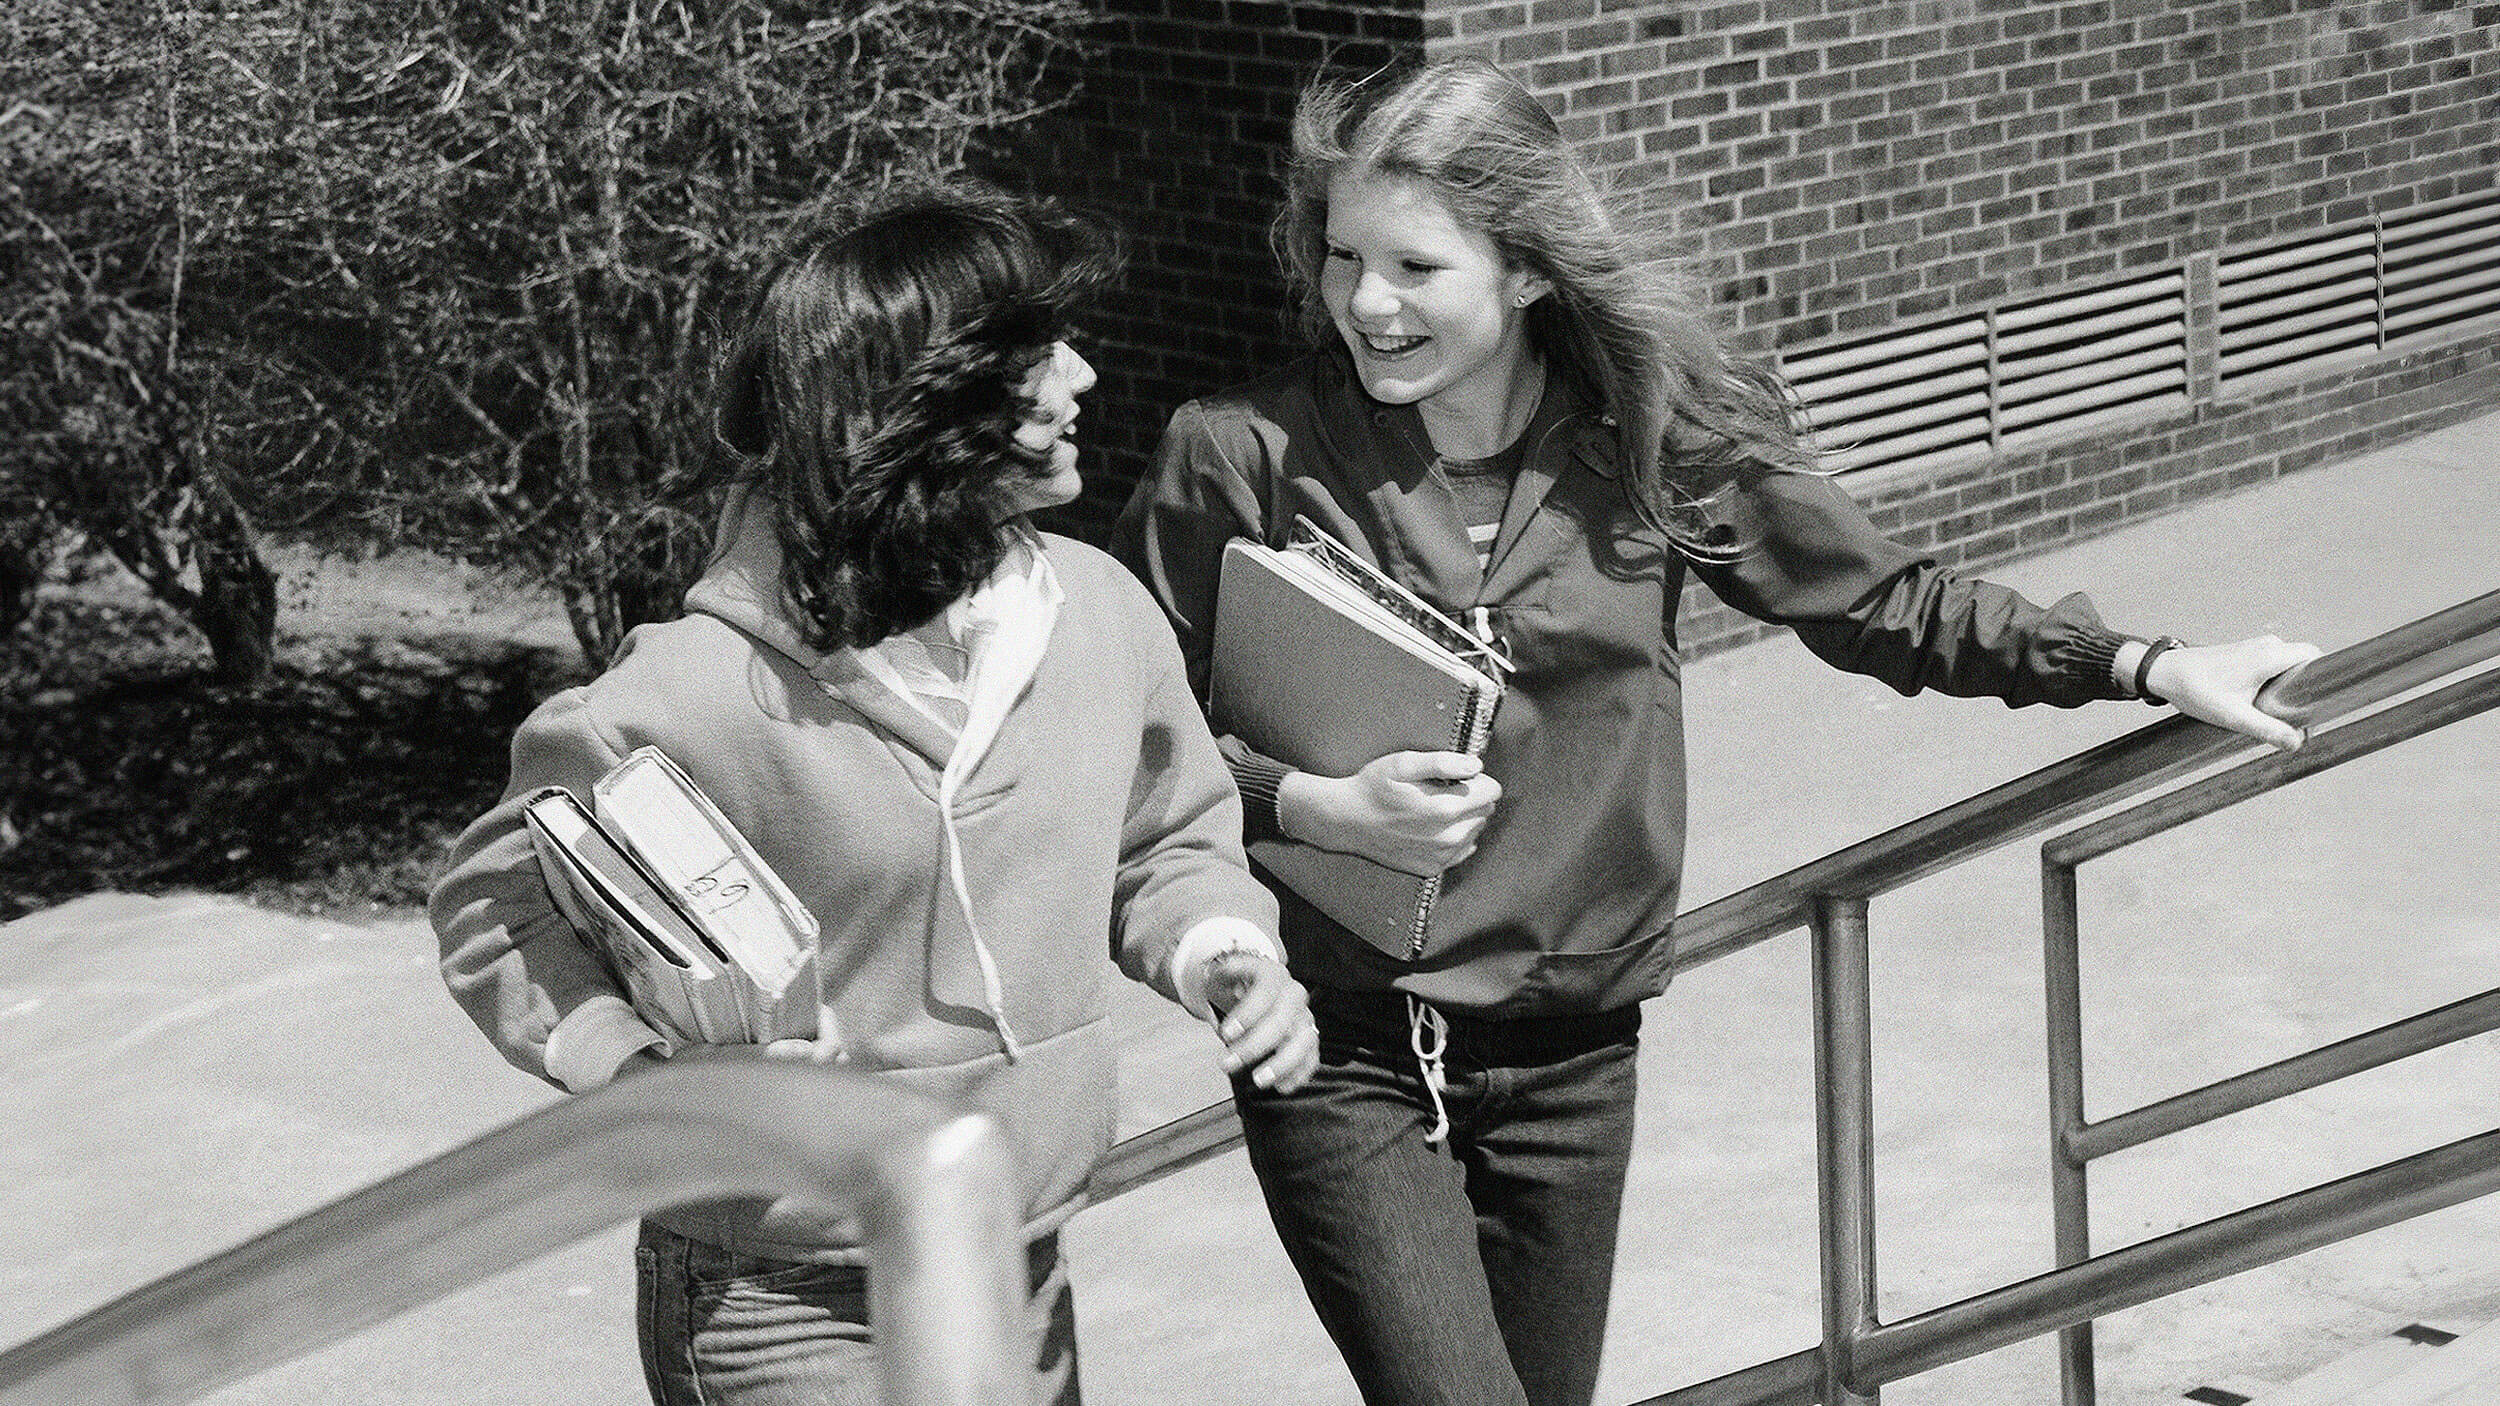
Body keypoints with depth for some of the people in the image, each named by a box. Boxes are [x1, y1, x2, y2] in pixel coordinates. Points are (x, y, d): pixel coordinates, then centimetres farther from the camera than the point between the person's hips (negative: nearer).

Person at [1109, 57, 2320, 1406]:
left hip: (1571, 1051, 3)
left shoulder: (1650, 435, -4)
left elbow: (1877, 599, 7)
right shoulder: (1245, 455, -11)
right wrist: (1315, 806, -20)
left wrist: (2149, 666, 5)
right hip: (1342, 1054, -3)